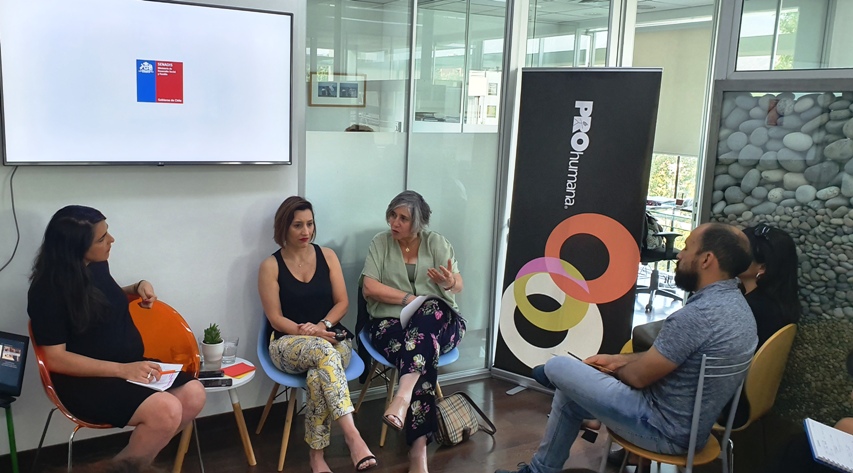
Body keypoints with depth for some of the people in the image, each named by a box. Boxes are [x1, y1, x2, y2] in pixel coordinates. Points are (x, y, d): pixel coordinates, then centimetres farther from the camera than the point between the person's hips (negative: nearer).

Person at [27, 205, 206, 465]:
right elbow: (55, 359, -19)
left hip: (130, 365, 8)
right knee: (166, 411, -30)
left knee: (193, 394, -15)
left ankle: (138, 456, 1)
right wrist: (122, 370, -25)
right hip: (85, 379, -8)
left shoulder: (98, 264, 4)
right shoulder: (47, 290, -16)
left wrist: (138, 287, 5)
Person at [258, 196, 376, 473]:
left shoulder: (327, 256, 7)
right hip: (289, 344, -2)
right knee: (323, 350, -38)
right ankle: (352, 434, -44)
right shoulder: (271, 266, -1)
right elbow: (276, 319, -5)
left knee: (318, 376, -34)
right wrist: (310, 332, -19)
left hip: (334, 337, 2)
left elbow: (342, 303, 5)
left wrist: (322, 325, -14)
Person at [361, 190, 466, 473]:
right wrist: (409, 298, -12)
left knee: (431, 310, -36)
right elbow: (369, 288, -6)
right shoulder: (380, 243, 5)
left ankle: (402, 397, -48)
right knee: (423, 349, -34)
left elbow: (459, 287, 3)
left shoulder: (437, 243, 7)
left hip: (439, 321, 1)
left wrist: (449, 282, -22)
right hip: (391, 323, -1)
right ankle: (419, 449, -40)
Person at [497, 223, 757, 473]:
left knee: (558, 366, -1)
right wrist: (617, 360, 12)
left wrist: (616, 369, 3)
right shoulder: (736, 305, 5)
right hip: (690, 424, 10)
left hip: (665, 428, -10)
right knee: (569, 395, 18)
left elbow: (638, 376, -19)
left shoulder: (699, 314, -28)